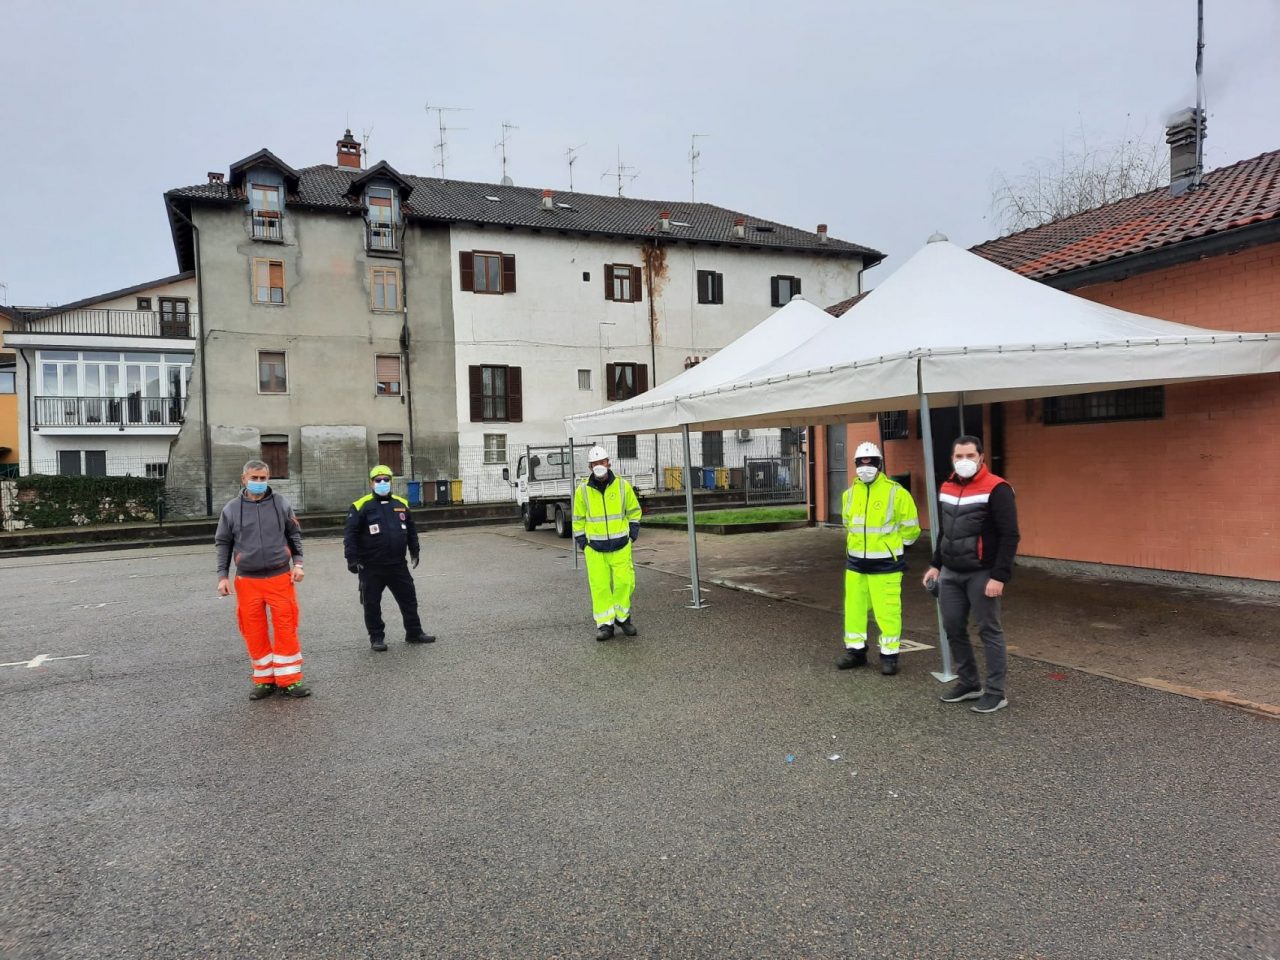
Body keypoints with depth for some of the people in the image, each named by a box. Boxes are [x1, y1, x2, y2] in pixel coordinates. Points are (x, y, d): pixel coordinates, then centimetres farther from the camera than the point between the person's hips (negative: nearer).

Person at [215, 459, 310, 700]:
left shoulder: (281, 504, 3)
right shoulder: (231, 510, 3)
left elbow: (294, 535, 10)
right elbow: (223, 544, 9)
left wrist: (297, 563, 1)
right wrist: (222, 576, 4)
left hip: (280, 578, -1)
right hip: (248, 581, 1)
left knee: (286, 628, -1)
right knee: (254, 632, 5)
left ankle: (289, 679, 10)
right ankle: (264, 680, 19)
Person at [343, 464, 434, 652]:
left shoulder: (401, 503, 7)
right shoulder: (361, 506, -8)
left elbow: (411, 529, 17)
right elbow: (350, 534, -9)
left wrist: (414, 551, 16)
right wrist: (351, 558, -14)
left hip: (398, 565, 4)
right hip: (371, 568, -4)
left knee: (409, 599, 11)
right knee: (372, 604, 5)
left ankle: (414, 633, 24)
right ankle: (377, 638, 20)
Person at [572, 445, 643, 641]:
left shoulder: (622, 486, -1)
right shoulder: (583, 490, -1)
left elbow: (634, 511, 10)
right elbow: (578, 519, 7)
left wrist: (632, 535, 3)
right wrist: (582, 544, 2)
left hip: (621, 546, 0)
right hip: (595, 548, 0)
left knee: (624, 582, -2)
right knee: (599, 585, 0)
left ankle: (622, 617, 20)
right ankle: (604, 624, 9)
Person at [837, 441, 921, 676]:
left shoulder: (896, 492, -9)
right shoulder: (850, 493, 8)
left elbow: (910, 528, -2)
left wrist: (892, 547, 6)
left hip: (885, 564, -5)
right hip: (855, 562, 5)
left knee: (887, 611, -2)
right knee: (854, 608, 10)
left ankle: (889, 655, 11)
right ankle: (855, 650, 23)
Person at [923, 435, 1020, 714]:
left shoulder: (996, 489, -12)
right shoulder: (947, 488, 11)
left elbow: (1009, 536, -15)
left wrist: (999, 576, -20)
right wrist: (936, 565, 16)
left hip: (982, 575, -7)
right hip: (950, 574, 7)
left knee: (989, 631, 2)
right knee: (953, 628, 11)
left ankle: (996, 693, 12)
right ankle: (968, 683, 27)